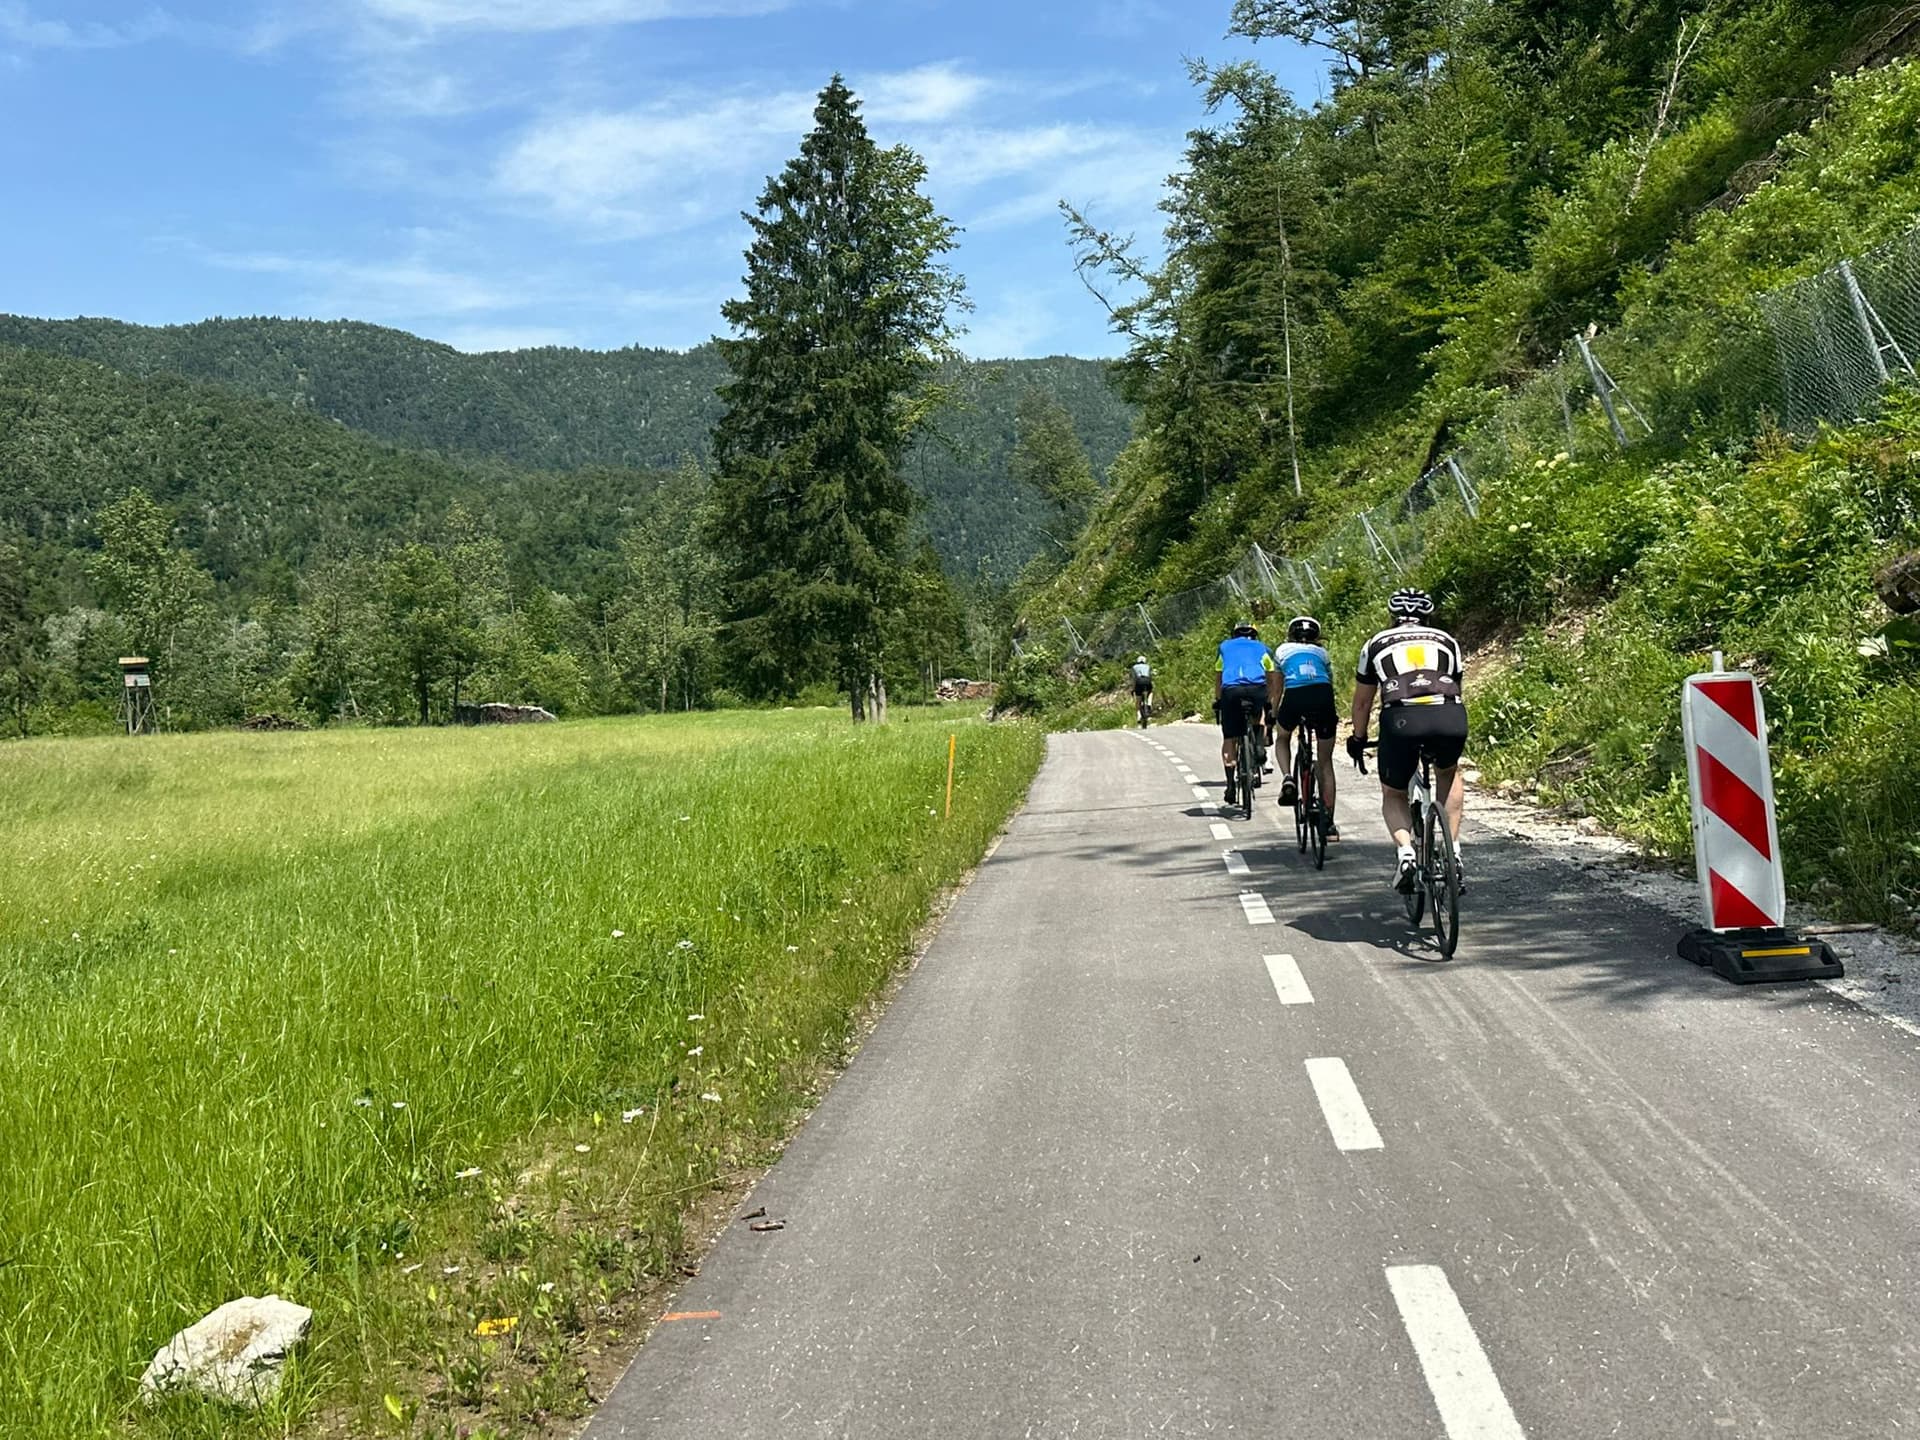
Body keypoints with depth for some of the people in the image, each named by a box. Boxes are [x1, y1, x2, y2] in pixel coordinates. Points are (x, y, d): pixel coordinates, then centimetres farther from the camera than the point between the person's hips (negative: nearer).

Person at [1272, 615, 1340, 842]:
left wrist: (1274, 714, 45)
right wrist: (1334, 715, 50)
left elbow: (1278, 689, 33)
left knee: (1282, 738, 32)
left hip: (1295, 696, -1)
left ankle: (1288, 779, 4)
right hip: (1323, 695, 1)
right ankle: (1328, 824, 11)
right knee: (1325, 763, 13)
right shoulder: (1322, 652, 31)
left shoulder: (1282, 651, 28)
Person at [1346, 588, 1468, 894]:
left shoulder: (1376, 644, 27)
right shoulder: (1447, 641, 31)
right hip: (1450, 717, 1)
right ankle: (1453, 851, 22)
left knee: (1393, 795, 23)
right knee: (1449, 774, 33)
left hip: (1401, 719, -1)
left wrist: (1358, 739, 49)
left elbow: (1362, 701, 34)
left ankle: (1405, 852, -3)